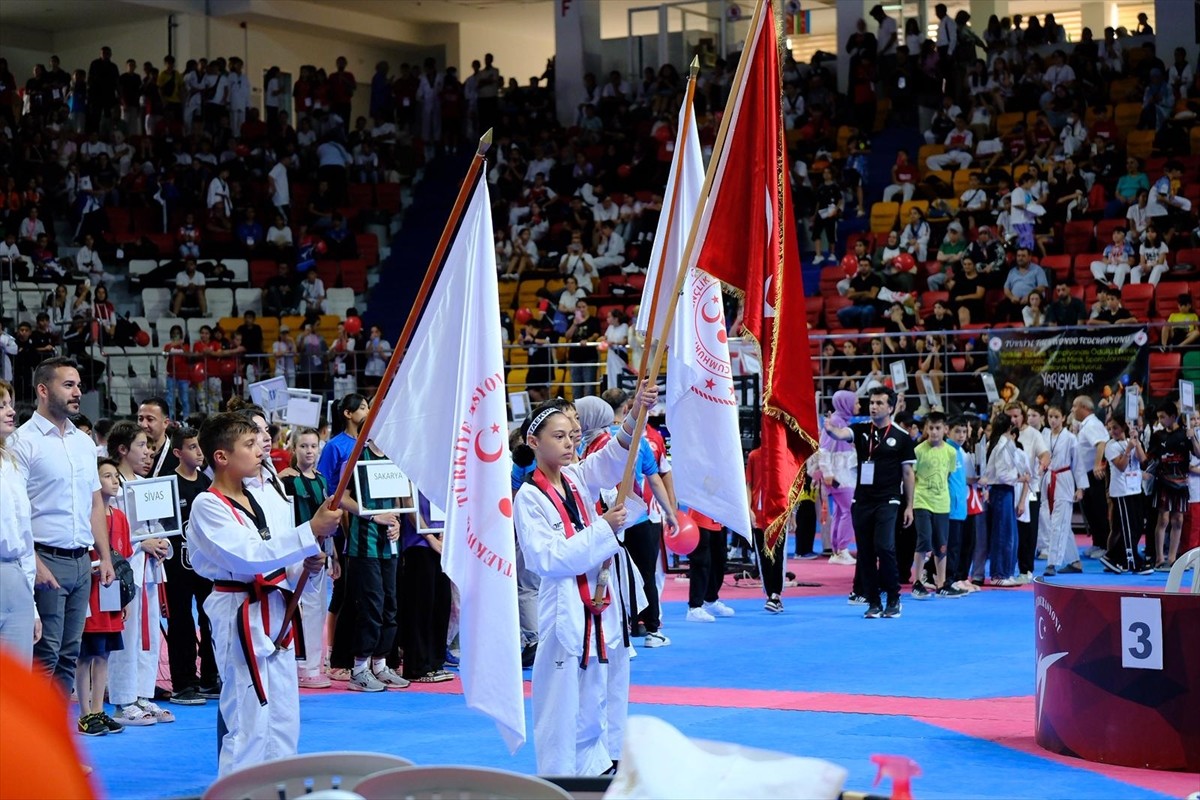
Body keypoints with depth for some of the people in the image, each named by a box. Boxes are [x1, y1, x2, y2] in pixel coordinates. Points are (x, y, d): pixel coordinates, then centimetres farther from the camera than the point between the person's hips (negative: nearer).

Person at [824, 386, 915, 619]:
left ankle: (893, 598, -1)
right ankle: (873, 602, 13)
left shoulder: (901, 437, 1)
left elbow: (908, 473, 4)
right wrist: (831, 429, -38)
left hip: (888, 501, -4)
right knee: (865, 552, 4)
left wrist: (909, 506, 2)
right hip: (862, 501, 4)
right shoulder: (861, 430, 7)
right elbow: (841, 434, -14)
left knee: (883, 547, -17)